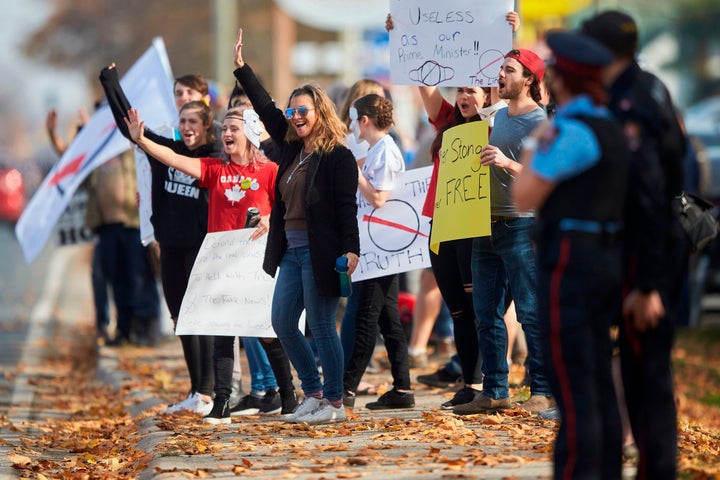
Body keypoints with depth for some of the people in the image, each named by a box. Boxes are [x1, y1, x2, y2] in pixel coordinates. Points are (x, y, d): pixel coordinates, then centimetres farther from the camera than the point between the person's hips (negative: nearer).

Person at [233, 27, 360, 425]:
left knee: (321, 327, -5)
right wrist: (241, 67, 18)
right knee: (282, 324, 8)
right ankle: (313, 393, 19)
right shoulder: (291, 150, 13)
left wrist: (351, 249, -24)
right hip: (291, 252, 8)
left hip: (320, 253, -8)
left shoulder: (338, 157, -9)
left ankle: (334, 403, 3)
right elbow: (266, 109, 20)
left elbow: (347, 208, -14)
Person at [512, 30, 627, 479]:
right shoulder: (610, 127, 14)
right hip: (605, 261, 9)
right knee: (597, 389, 12)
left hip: (568, 265, -9)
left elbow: (524, 199, -12)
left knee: (572, 391, -6)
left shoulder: (566, 132, -16)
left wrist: (531, 148, 2)